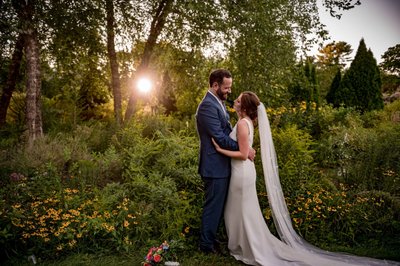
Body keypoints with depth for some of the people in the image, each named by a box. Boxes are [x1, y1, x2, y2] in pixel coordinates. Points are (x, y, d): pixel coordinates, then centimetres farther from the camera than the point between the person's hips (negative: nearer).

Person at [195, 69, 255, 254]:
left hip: (221, 164, 10)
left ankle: (212, 237, 37)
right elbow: (220, 138, -23)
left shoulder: (218, 102, 12)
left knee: (218, 205, 21)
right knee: (213, 206, 4)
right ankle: (207, 244, 21)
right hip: (215, 166, -10)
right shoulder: (208, 106, -20)